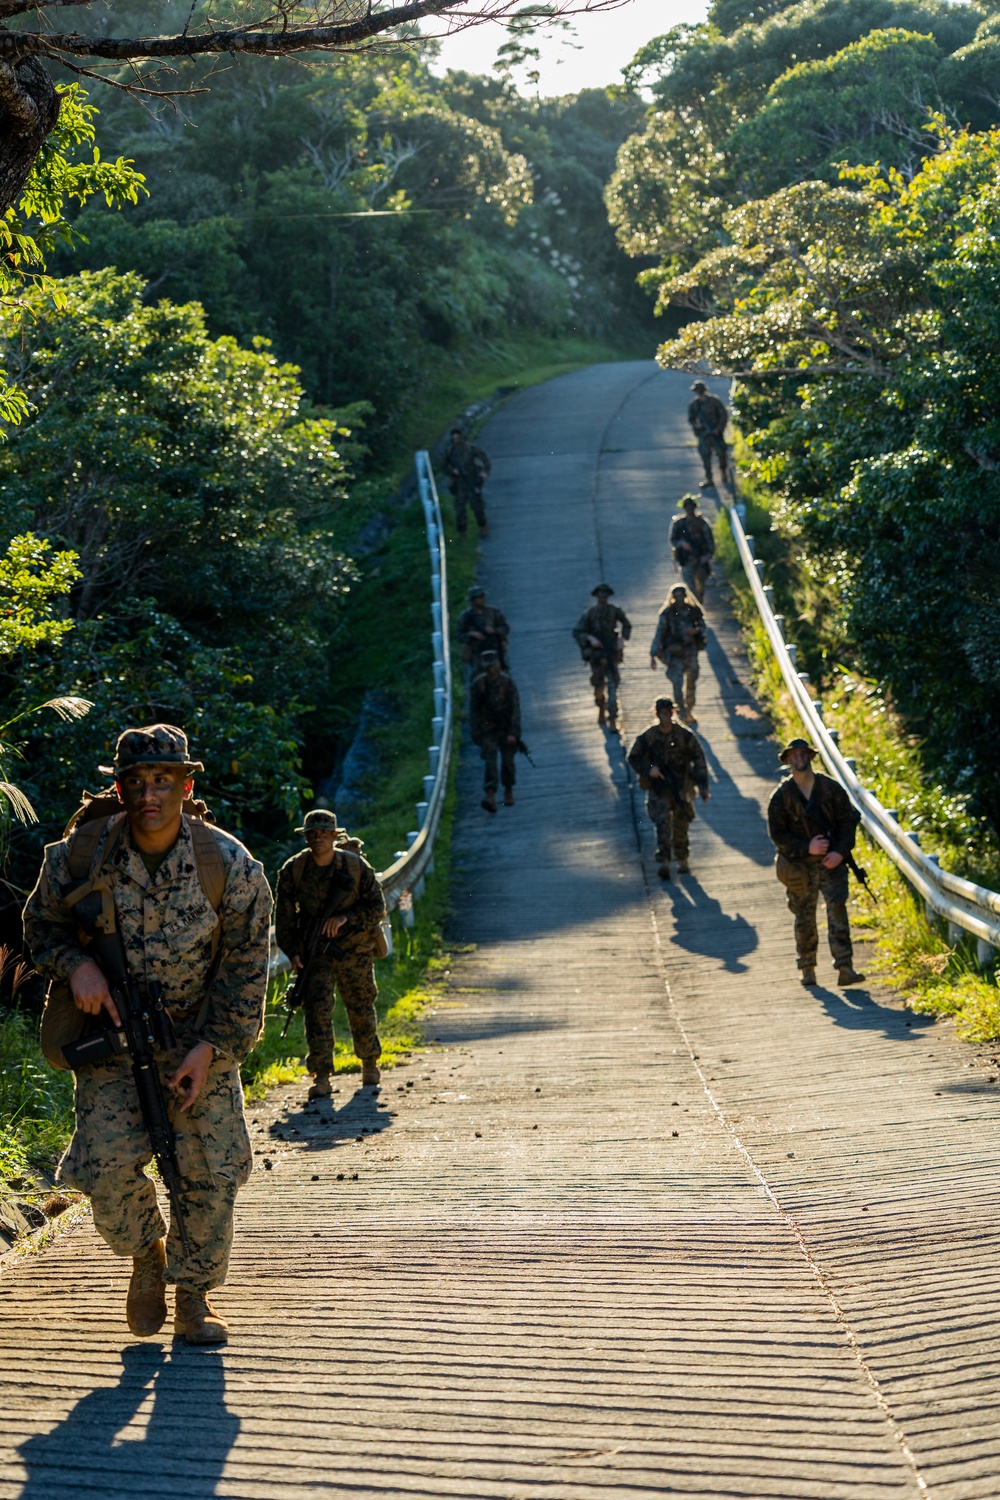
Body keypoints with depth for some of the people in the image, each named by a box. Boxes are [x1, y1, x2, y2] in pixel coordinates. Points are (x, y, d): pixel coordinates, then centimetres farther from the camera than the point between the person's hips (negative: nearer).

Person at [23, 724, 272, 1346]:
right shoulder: (81, 854, -11)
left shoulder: (229, 866, -13)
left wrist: (209, 1049, -13)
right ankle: (146, 1257, 17)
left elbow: (245, 969, -6)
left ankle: (194, 1296, 18)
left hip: (202, 1038, 0)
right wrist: (75, 965, -15)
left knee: (211, 1171, -2)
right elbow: (43, 922, 6)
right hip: (113, 1032, 0)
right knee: (107, 1163, -13)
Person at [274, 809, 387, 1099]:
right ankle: (321, 1077, -10)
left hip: (354, 949, 0)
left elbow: (377, 909, -6)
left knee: (361, 1009, 12)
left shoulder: (356, 866, -9)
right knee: (317, 1008, -13)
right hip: (315, 950, 0)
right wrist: (292, 952, -10)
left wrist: (346, 917, -22)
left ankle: (370, 1064, 35)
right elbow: (284, 915, 1)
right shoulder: (293, 870, -6)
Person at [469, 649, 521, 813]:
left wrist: (513, 732, -18)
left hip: (506, 729, 0)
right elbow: (473, 710, 0)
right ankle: (490, 796, -23)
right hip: (487, 730, 0)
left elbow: (515, 708, -12)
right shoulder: (478, 684, -7)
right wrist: (475, 733, -2)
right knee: (489, 761, -13)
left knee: (507, 761, 7)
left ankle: (508, 792, 29)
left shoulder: (508, 682, -11)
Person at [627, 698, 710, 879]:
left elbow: (698, 760, -1)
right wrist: (648, 769, -13)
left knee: (681, 824, 8)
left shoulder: (684, 735, -3)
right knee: (662, 823, -13)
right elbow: (633, 757, 6)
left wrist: (703, 786, -7)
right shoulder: (648, 736, -2)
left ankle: (682, 861, 23)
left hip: (681, 787, 1)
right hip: (658, 787, -1)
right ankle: (663, 862, -17)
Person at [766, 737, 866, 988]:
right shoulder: (782, 796, -1)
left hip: (832, 863, 0)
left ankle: (844, 969, -16)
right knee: (804, 918, 6)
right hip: (800, 867, 0)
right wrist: (806, 848, -15)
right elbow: (777, 834, -4)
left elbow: (847, 821, 3)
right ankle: (808, 969, 18)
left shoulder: (831, 788, 2)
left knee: (838, 910, -11)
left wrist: (840, 851, -11)